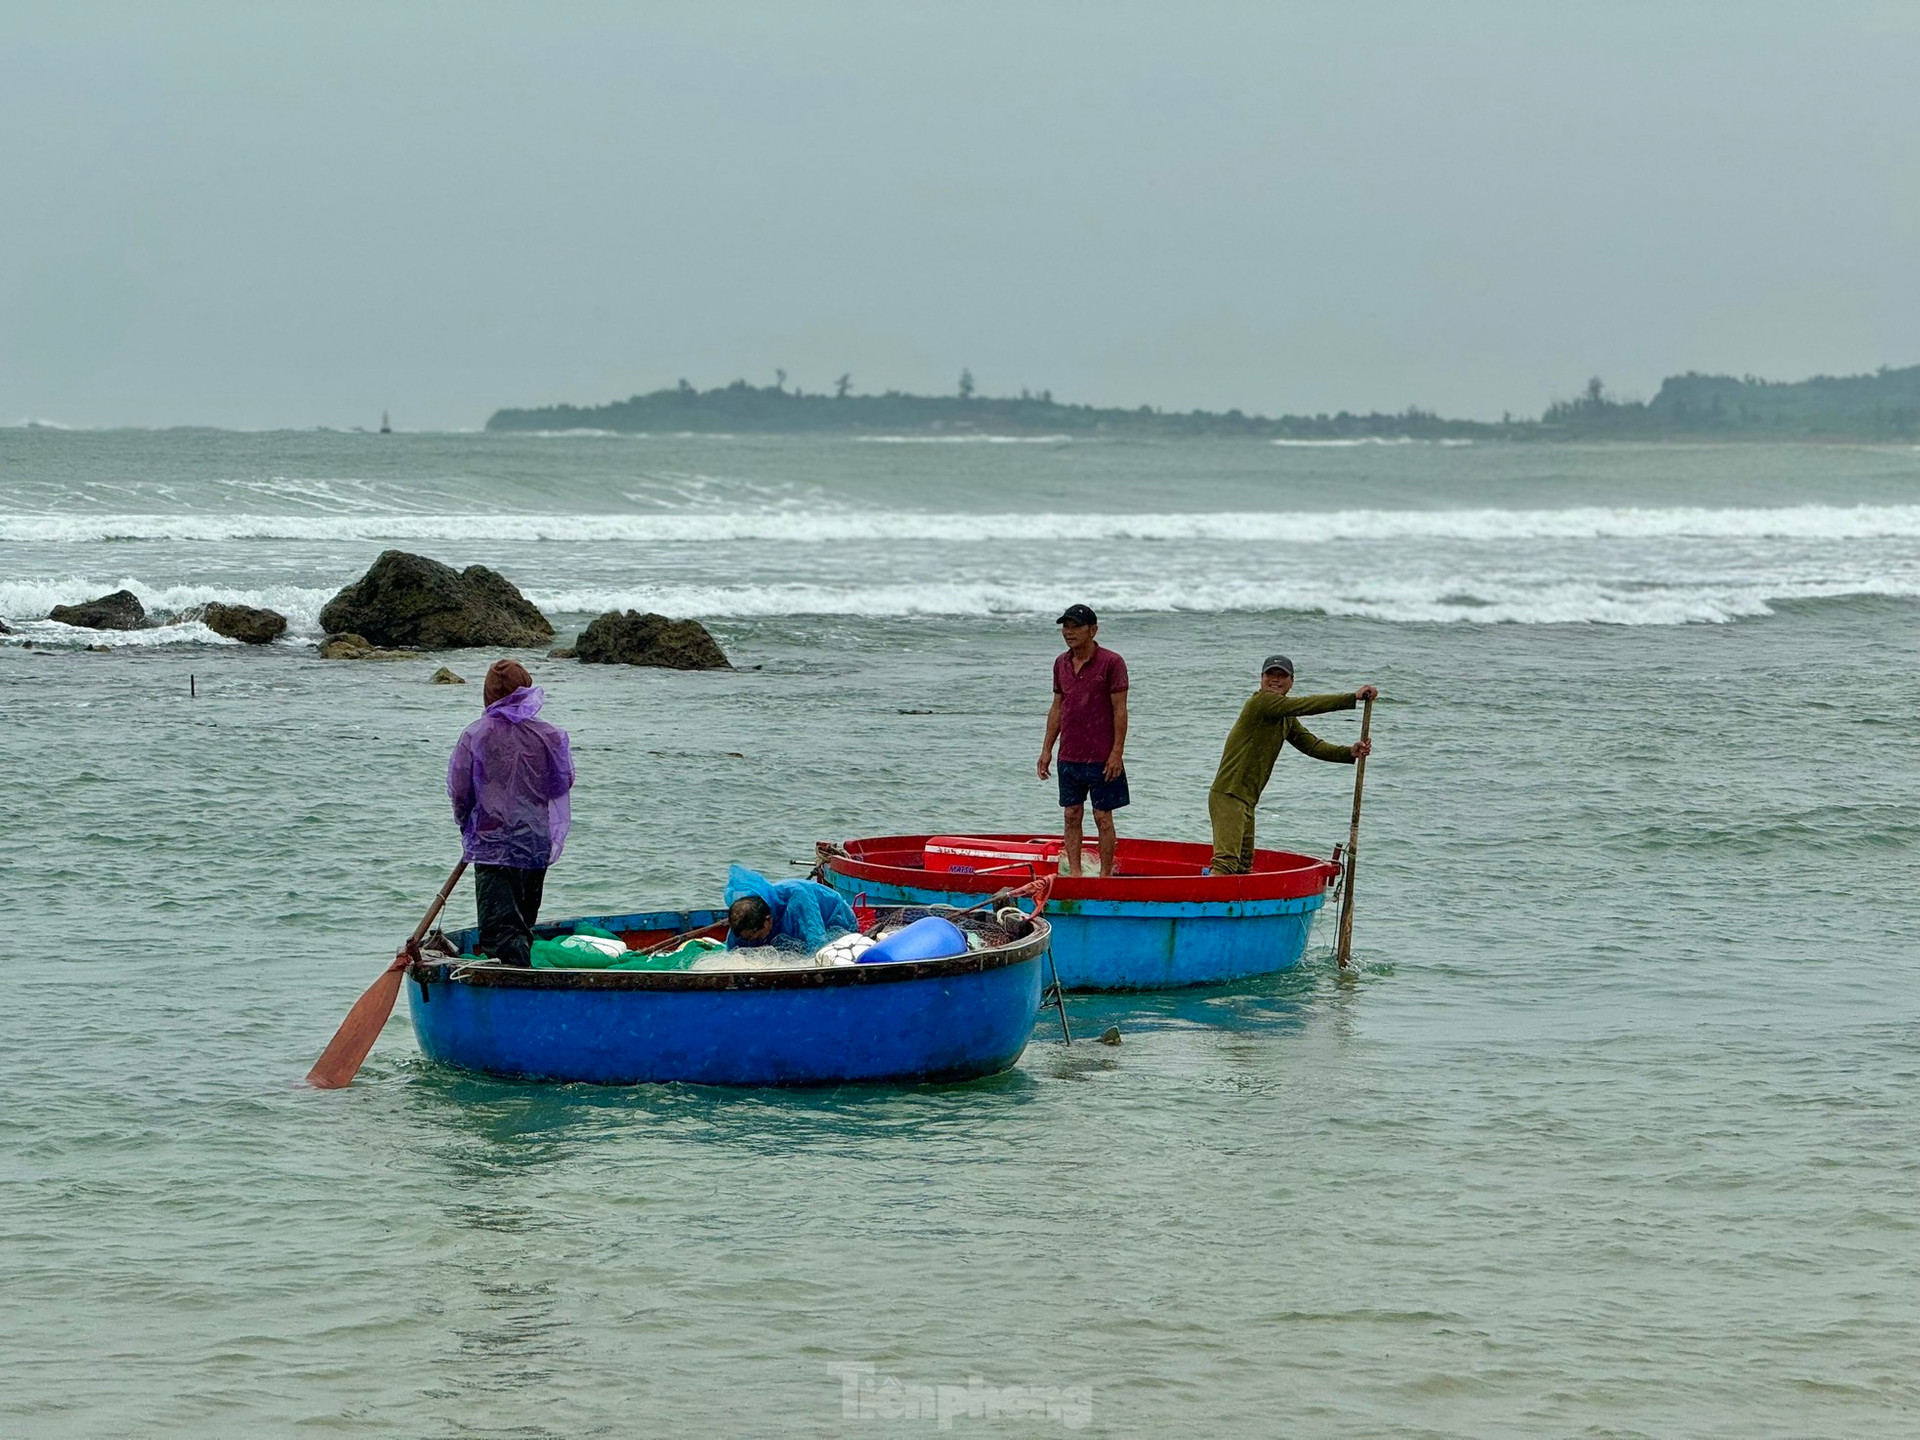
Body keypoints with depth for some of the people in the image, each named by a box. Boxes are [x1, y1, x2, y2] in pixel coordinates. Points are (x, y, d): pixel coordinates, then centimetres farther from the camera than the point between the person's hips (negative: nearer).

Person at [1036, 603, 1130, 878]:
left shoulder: (1111, 662, -8)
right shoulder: (1061, 663, 9)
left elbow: (1120, 710, -9)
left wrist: (1117, 753, -14)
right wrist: (1046, 749, 11)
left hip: (1102, 757, -5)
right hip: (1069, 756, 5)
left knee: (1103, 818, 0)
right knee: (1072, 816, 6)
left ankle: (1105, 875, 6)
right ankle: (1074, 874, 11)